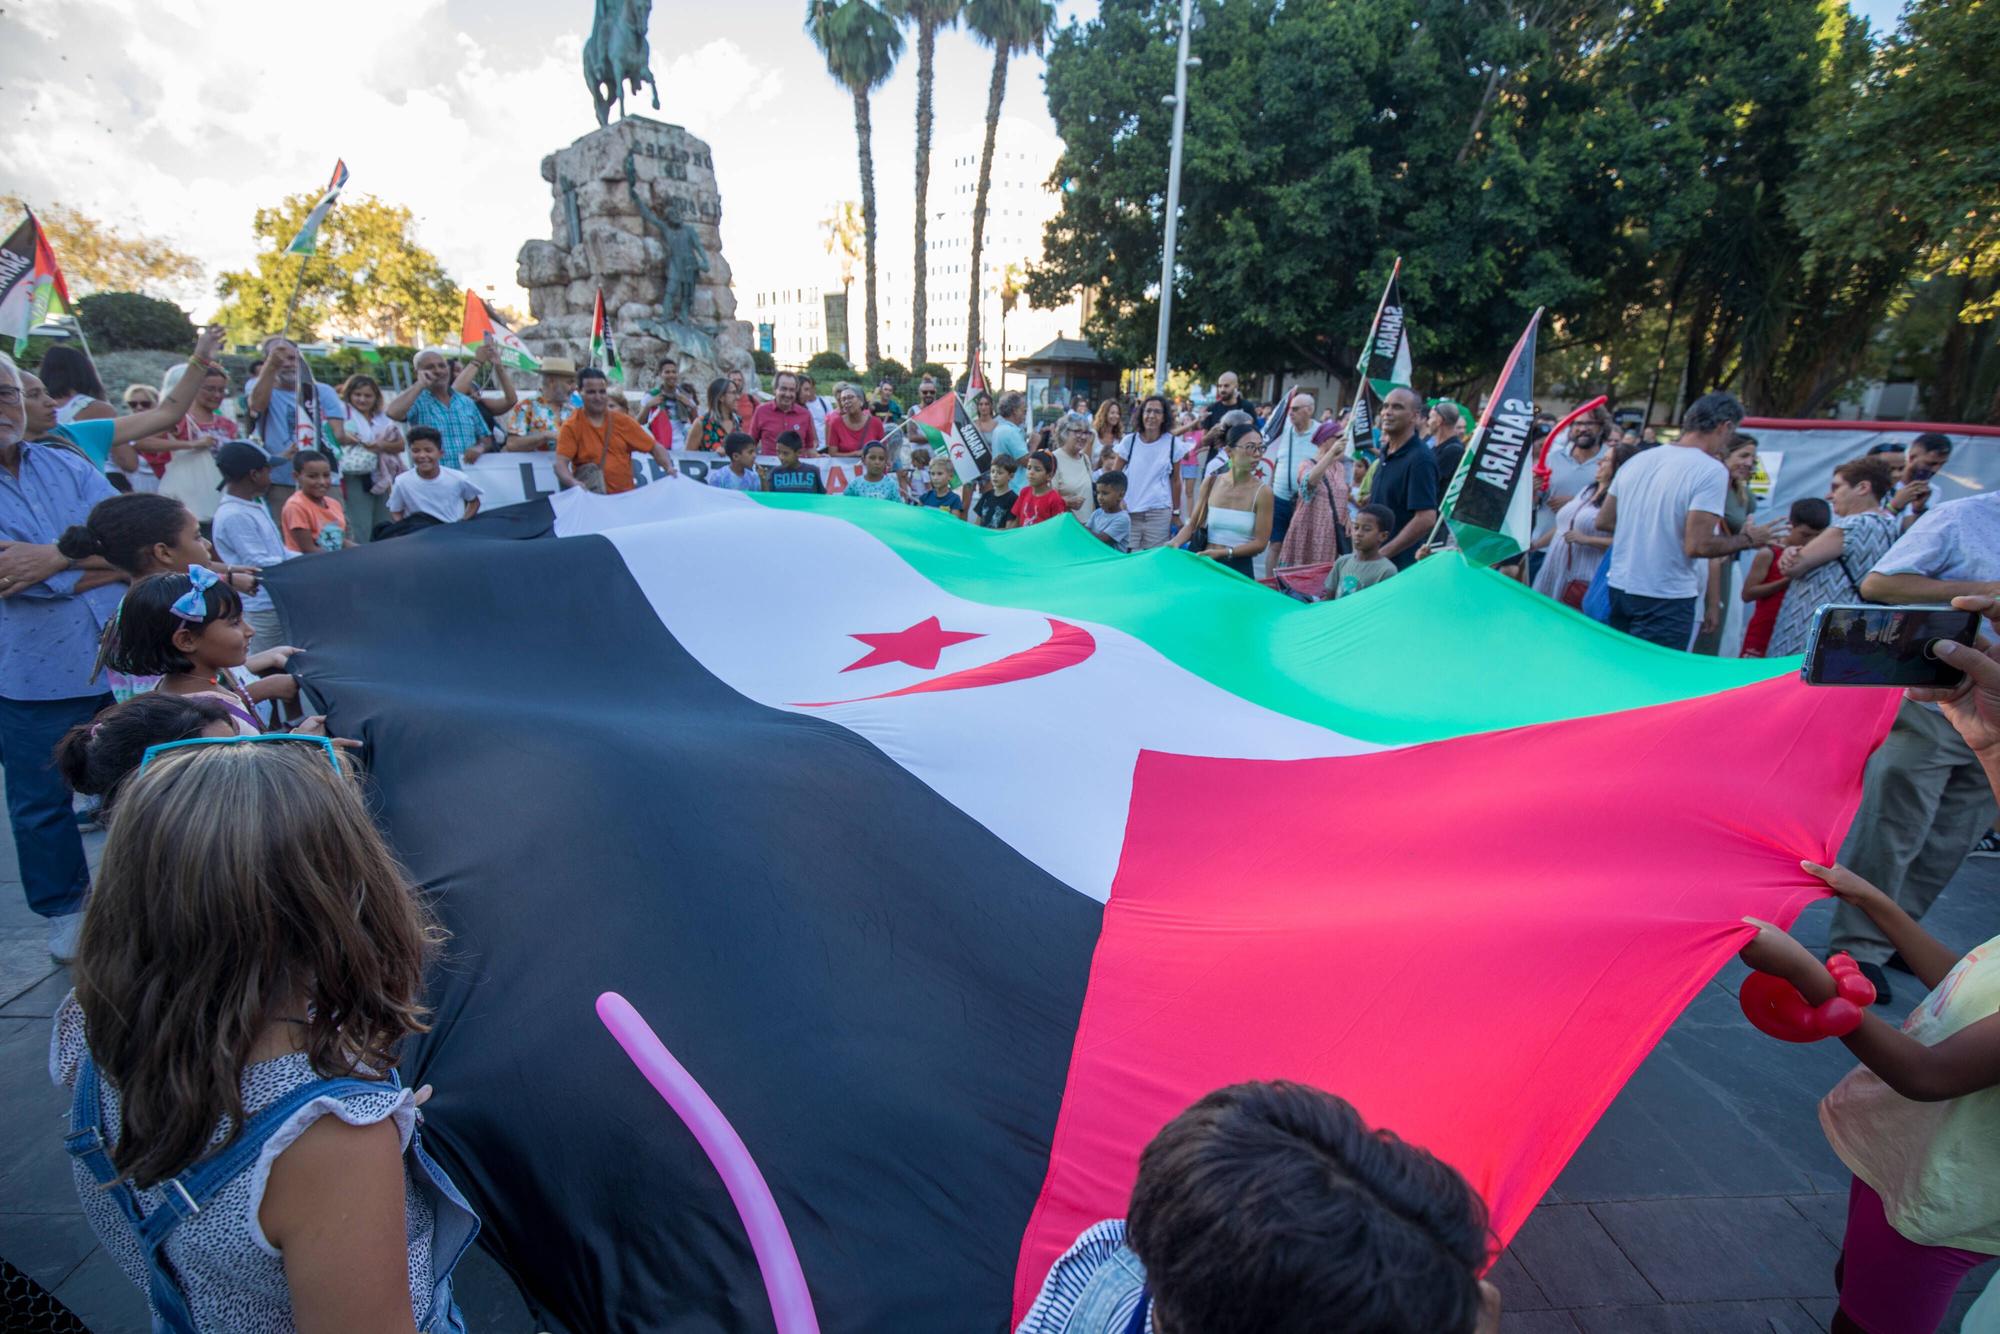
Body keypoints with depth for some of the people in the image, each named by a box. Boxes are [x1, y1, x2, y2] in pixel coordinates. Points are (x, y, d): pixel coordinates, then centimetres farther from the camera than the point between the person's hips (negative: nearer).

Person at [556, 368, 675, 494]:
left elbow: (655, 447, 9)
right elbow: (560, 464, -12)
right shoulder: (571, 427, -1)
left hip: (627, 494, 3)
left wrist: (669, 468, -11)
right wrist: (573, 482, -33)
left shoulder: (623, 421, 7)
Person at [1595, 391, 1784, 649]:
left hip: (1618, 587, 7)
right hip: (1665, 599, -6)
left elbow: (1603, 522, 12)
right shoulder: (1712, 471, -13)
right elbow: (1698, 546, -19)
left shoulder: (1638, 460, 7)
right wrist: (1748, 539, -2)